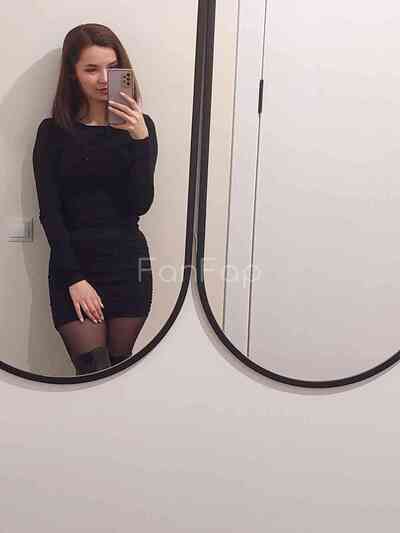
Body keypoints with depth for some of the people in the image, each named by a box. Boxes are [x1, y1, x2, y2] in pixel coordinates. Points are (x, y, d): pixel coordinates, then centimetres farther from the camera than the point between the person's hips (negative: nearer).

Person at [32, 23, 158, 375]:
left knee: (120, 367, 7)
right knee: (93, 371, -7)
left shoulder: (140, 125, 4)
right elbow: (49, 213, -2)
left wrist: (140, 138, -16)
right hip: (73, 263, -1)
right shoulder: (54, 131, 2)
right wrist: (74, 278, -9)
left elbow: (141, 205, -5)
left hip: (128, 262, 1)